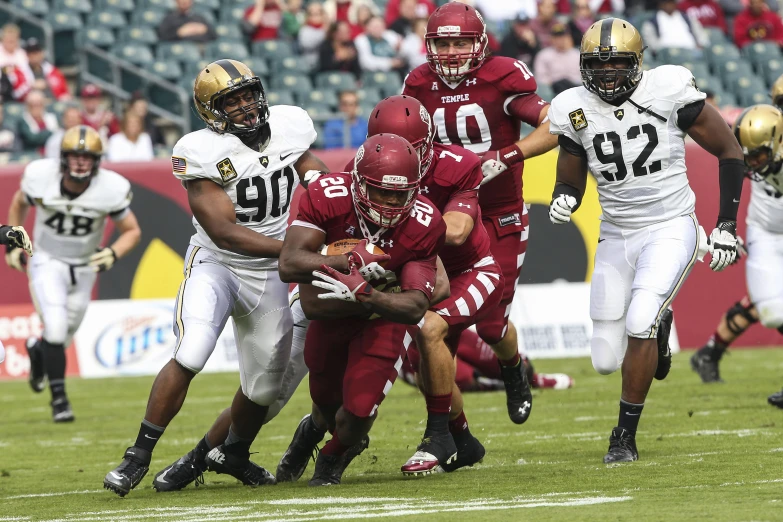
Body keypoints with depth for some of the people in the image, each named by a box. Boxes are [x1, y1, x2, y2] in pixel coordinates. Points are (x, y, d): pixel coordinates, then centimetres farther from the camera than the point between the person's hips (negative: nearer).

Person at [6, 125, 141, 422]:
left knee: (63, 338, 12)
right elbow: (19, 204, 4)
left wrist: (114, 253, -27)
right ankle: (59, 398, -7)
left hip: (84, 268, 2)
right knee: (56, 327, -21)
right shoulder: (40, 178, -20)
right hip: (47, 264, -2)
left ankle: (38, 351, 49)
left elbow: (132, 231, -8)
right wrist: (13, 243, 1)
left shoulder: (110, 190, -21)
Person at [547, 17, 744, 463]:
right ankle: (658, 327, 38)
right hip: (617, 238, 4)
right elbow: (571, 181, 9)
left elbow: (730, 152, -4)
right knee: (607, 360, 2)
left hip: (671, 229, -4)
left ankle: (626, 436, -8)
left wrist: (727, 225, -7)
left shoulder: (668, 91, -12)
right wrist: (564, 200, -17)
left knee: (639, 321, -25)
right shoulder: (576, 111, -3)